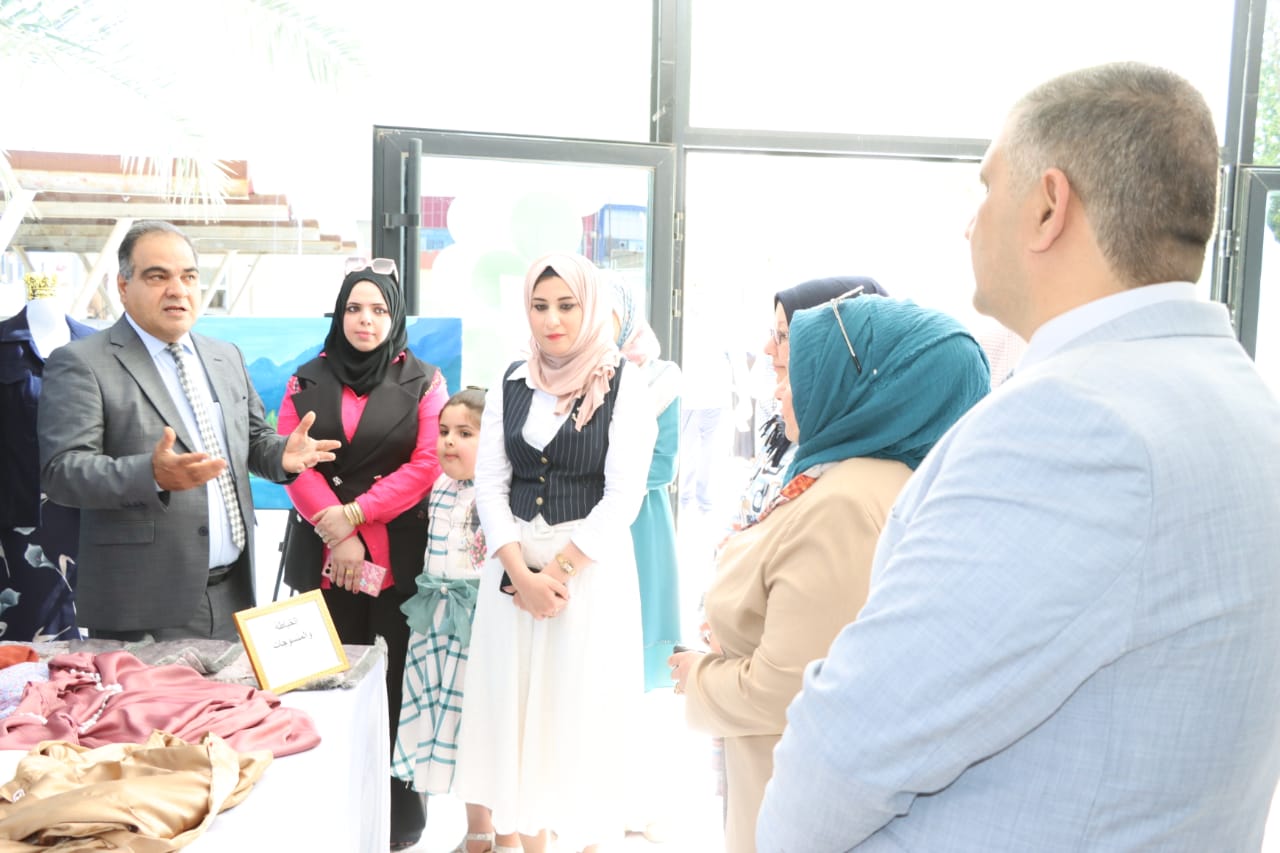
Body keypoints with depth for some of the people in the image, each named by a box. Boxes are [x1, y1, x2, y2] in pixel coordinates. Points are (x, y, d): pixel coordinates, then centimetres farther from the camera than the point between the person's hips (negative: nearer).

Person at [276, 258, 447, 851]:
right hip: (322, 554, 2)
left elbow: (427, 464, -4)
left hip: (402, 554, -1)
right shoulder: (307, 381, 11)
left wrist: (355, 514, -11)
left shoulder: (423, 381, 5)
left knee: (400, 682, 2)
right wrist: (337, 532, -11)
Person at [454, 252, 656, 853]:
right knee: (514, 701, 6)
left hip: (591, 565, -4)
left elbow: (623, 496, -11)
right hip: (513, 566, 4)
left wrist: (560, 570, -14)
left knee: (581, 705, 2)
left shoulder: (623, 385, -5)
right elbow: (490, 483, 3)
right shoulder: (510, 384, 7)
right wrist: (520, 572, -9)